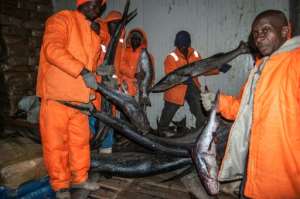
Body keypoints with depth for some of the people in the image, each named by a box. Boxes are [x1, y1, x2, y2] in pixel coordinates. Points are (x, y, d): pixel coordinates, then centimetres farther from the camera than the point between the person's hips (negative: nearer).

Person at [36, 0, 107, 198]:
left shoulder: (95, 33, 17)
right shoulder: (62, 19, -4)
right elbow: (53, 49, -22)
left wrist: (95, 100, 19)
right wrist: (83, 71, -28)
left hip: (81, 98, 6)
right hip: (57, 96, -6)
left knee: (81, 140, 13)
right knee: (56, 143, 4)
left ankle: (79, 178, 30)